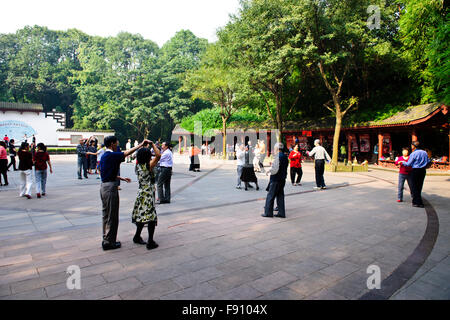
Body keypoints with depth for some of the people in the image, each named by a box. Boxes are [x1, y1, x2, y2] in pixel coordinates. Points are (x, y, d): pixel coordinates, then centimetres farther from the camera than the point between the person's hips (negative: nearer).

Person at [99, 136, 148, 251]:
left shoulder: (104, 156, 13)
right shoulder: (111, 155, -16)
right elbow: (127, 153, -21)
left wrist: (122, 178, 22)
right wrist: (140, 145, -13)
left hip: (104, 186, 10)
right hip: (110, 187, -10)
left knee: (106, 215, 17)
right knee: (112, 216, 0)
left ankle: (106, 240, 27)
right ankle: (109, 242, 9)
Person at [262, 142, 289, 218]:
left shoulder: (278, 156, -17)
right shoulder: (285, 156, 11)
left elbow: (275, 169, -21)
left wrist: (269, 171, -5)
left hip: (276, 179, -9)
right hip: (282, 179, 9)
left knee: (270, 196, 0)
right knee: (280, 196, 12)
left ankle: (268, 212, 5)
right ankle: (281, 213, 14)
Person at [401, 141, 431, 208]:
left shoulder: (413, 154, -12)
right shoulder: (424, 152, 7)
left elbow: (408, 164, -11)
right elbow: (429, 162, 13)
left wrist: (402, 162, 7)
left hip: (415, 171, -7)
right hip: (423, 171, 7)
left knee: (414, 187, 1)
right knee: (419, 187, 14)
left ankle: (419, 203, -1)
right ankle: (415, 201, 20)